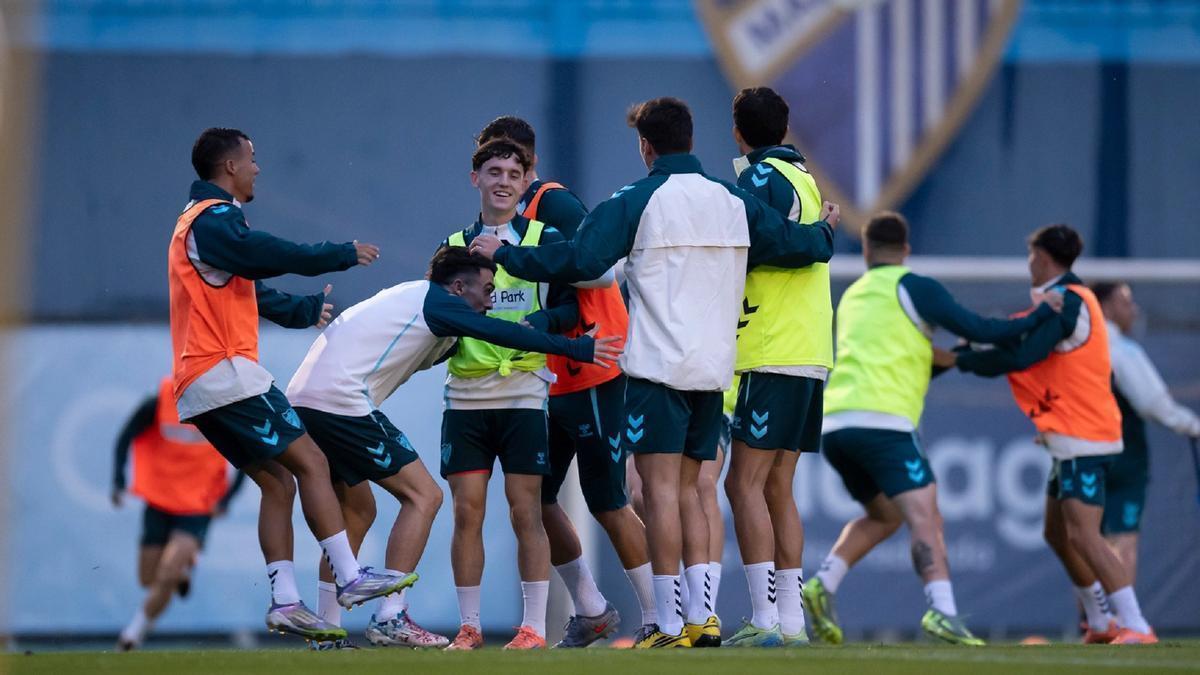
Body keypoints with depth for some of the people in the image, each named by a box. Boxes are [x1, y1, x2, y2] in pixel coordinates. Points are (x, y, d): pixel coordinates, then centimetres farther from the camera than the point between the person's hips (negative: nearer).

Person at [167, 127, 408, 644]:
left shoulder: (202, 220, 23)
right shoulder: (214, 219, -10)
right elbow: (267, 256, -22)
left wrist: (303, 310, 42)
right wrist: (342, 255, -11)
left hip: (198, 388, 10)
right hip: (227, 374, -10)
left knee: (278, 482, 9)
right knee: (310, 462, -9)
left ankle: (284, 601, 1)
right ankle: (350, 578, -13)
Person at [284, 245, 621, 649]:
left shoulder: (409, 299, 26)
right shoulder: (435, 299, -1)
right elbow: (503, 334, -9)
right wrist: (578, 348, -5)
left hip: (303, 399, 10)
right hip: (341, 400, -10)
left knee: (357, 510, 20)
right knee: (423, 495, -5)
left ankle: (326, 629, 16)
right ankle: (390, 618, -11)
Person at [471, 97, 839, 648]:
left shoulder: (638, 202, -7)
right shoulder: (733, 201, 9)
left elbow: (578, 260, -13)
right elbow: (798, 245, 13)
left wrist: (504, 255, 0)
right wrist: (826, 231, 36)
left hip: (658, 367, -6)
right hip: (713, 369, 6)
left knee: (661, 487, -6)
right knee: (686, 488, 14)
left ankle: (669, 626, -10)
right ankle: (702, 616, 6)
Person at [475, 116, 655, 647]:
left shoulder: (554, 204, -13)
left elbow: (601, 269, -24)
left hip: (592, 375, -9)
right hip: (552, 380, 9)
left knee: (607, 502, -6)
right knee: (535, 497, 8)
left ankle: (658, 619, 2)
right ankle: (591, 612, 20)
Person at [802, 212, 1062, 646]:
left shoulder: (852, 297, 25)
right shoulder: (913, 287, 3)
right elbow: (979, 330, -2)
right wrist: (1041, 316, 9)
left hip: (834, 425, 7)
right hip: (882, 420, -7)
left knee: (884, 515, 22)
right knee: (924, 517, -12)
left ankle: (822, 585, 5)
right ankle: (942, 611, -30)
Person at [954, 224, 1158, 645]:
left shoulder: (1066, 303, -16)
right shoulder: (1071, 300, 16)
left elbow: (1019, 357, -24)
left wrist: (959, 360, -14)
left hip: (1084, 438, -11)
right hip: (1073, 440, 11)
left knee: (1082, 534, -18)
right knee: (1058, 534, 16)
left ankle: (1136, 628, -23)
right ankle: (1101, 623, 23)